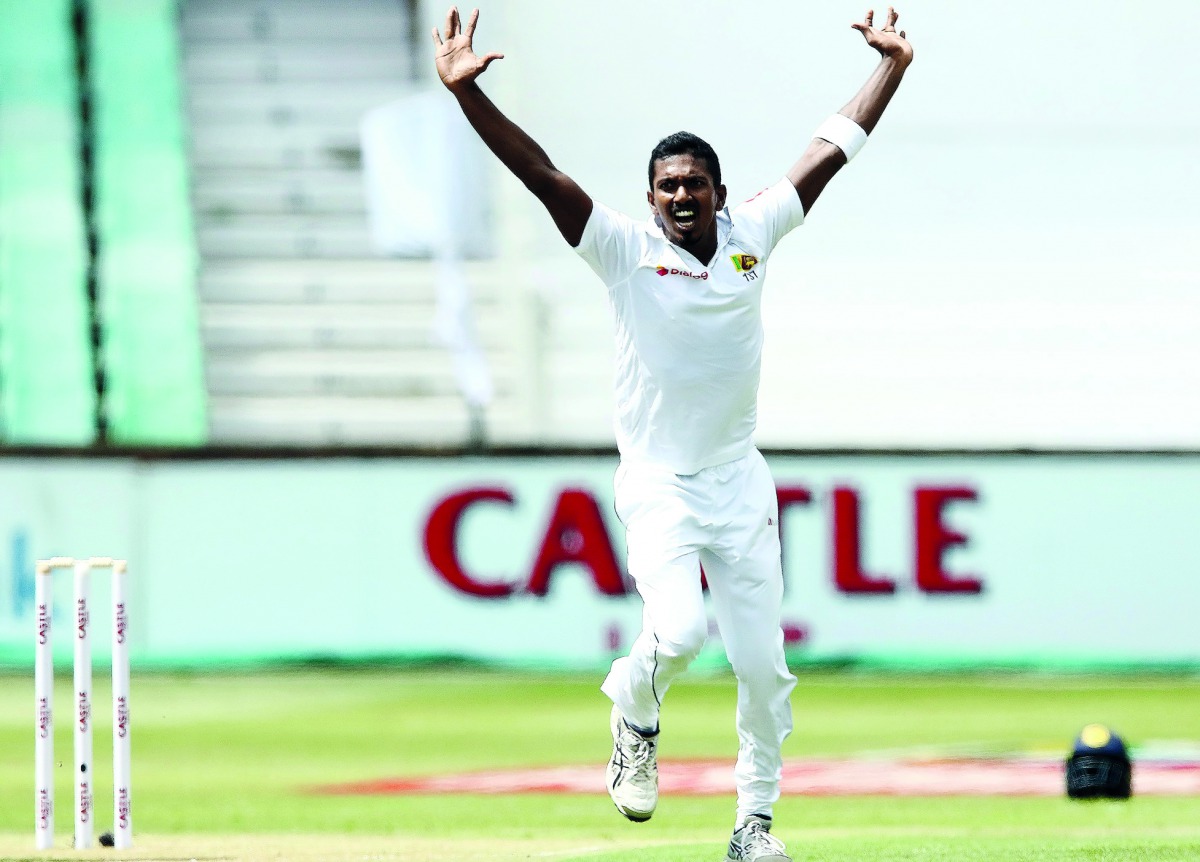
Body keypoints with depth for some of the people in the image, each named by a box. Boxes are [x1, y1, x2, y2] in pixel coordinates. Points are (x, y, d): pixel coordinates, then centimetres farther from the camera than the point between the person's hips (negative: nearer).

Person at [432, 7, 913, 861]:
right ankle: (635, 719, 10)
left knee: (762, 661, 2)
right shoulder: (625, 248, -6)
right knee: (678, 630, -23)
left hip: (739, 482, 3)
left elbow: (834, 148, 8)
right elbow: (537, 169, -17)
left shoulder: (752, 235, 3)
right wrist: (467, 94, -27)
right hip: (659, 484, -3)